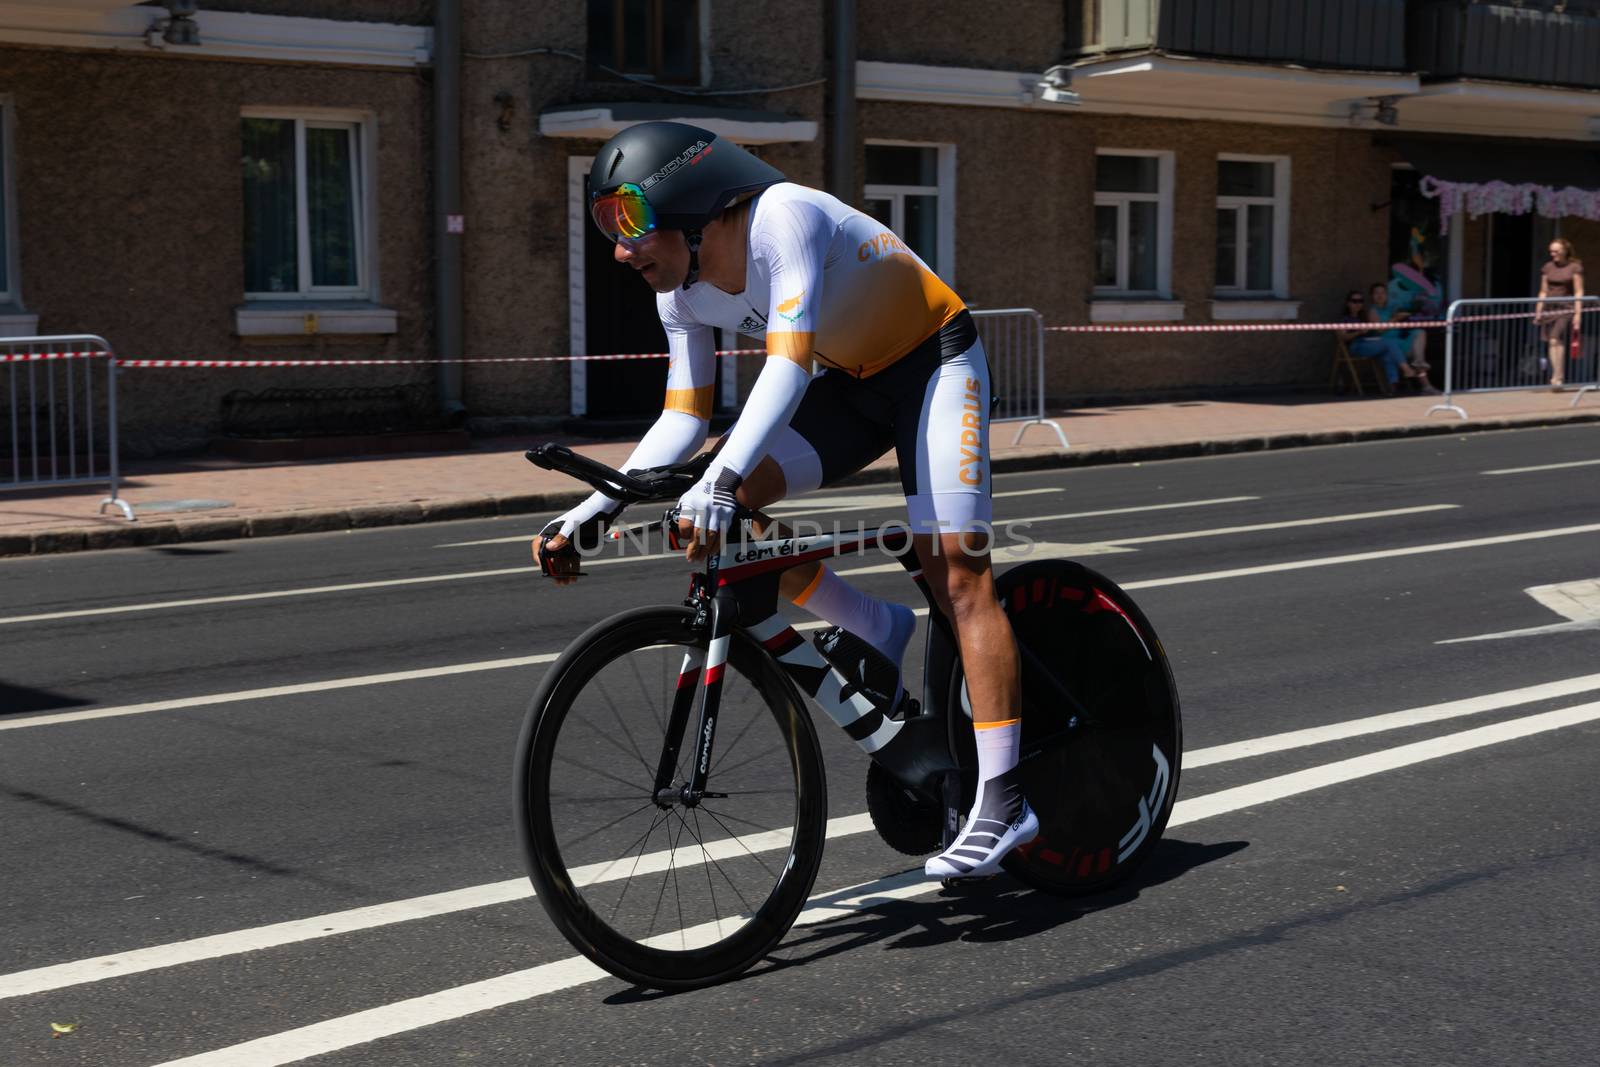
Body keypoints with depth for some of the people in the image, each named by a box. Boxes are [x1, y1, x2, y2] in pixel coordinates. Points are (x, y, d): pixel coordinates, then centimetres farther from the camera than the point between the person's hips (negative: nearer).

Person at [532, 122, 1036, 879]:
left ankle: (1002, 802, -16)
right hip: (854, 380, 7)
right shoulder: (683, 293, -6)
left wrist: (723, 478, -50)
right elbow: (684, 417, -3)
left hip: (934, 361, -7)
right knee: (713, 518, -11)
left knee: (954, 568, -17)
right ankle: (877, 632, 6)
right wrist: (598, 508, -14)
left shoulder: (781, 218, -29)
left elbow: (788, 364, -39)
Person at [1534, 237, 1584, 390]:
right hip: (1550, 309, 5)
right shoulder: (1547, 268, 11)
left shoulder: (1574, 268, -1)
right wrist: (1538, 311, 12)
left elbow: (1578, 293, -3)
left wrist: (1578, 314, -9)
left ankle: (1557, 377, -19)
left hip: (1566, 308, -5)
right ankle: (1558, 377, 5)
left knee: (1556, 340, -18)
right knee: (1551, 342, 0)